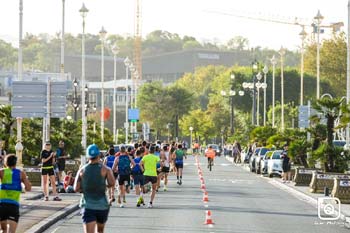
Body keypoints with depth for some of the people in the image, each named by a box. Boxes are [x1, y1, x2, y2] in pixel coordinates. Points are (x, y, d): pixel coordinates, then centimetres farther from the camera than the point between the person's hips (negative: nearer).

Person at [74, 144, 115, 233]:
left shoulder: (82, 170, 5)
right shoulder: (105, 169, -1)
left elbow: (76, 189, 0)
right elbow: (112, 183, -14)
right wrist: (104, 186, 8)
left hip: (87, 206, 0)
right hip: (102, 205, 0)